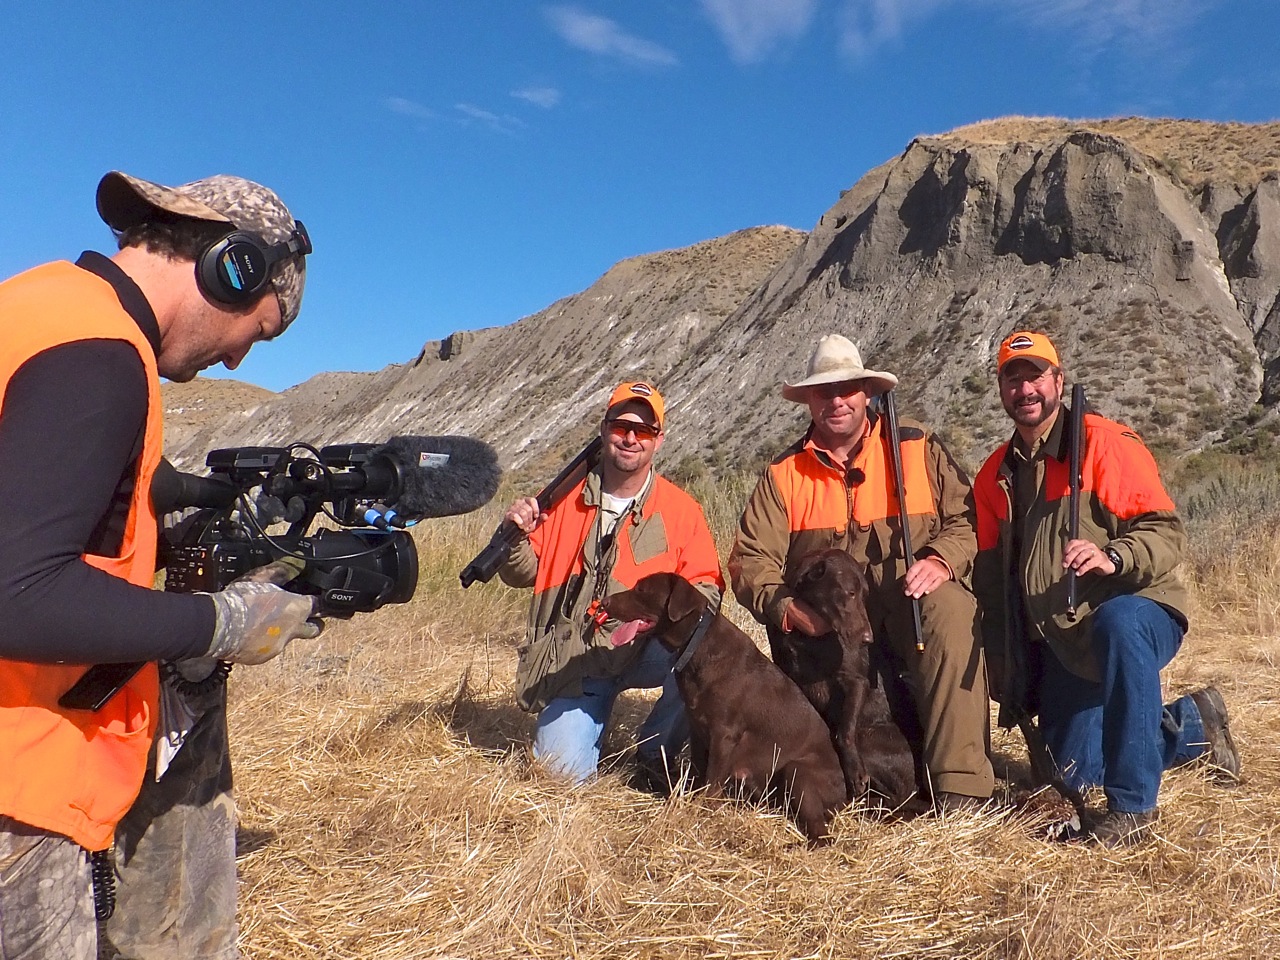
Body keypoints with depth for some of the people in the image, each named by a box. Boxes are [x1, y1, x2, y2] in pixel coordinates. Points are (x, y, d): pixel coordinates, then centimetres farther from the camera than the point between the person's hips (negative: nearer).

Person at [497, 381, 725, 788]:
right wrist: (518, 538, -14)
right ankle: (574, 722, 22)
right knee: (563, 767, -16)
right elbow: (523, 574, 8)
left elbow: (706, 587, -4)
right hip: (575, 658, 0)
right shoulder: (566, 496, 2)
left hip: (646, 649, 0)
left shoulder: (680, 508, -1)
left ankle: (654, 752, -5)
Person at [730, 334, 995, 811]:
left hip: (913, 603, 0)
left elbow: (967, 516, -1)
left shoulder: (918, 447, 6)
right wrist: (787, 607, -18)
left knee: (950, 609, -36)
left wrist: (941, 560, -21)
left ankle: (960, 784, -30)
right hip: (823, 624, 1)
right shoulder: (784, 473, 7)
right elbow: (751, 561, 0)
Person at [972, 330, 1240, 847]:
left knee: (1117, 624, -41)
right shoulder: (994, 474, 7)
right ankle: (1192, 723, 32)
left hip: (1137, 613, -6)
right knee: (1073, 775, 5)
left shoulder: (1107, 442, -10)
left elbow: (1167, 533, -17)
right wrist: (1009, 681, 7)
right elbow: (992, 578, 10)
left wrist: (1112, 557, -38)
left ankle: (1132, 805, -27)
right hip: (1060, 643, 6)